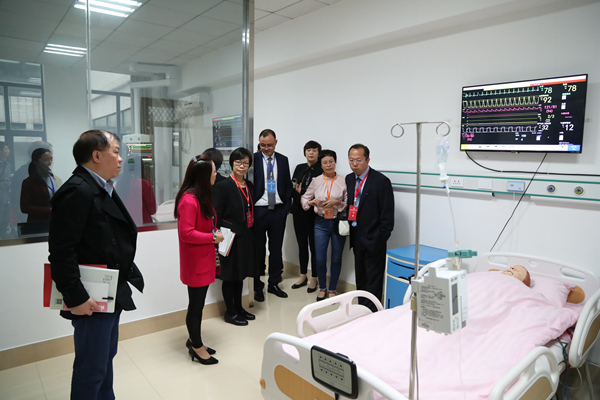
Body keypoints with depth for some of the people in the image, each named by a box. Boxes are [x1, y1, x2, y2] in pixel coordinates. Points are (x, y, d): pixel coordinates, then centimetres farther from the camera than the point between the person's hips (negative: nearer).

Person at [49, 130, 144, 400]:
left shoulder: (101, 188, 10)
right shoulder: (77, 191, -20)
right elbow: (61, 251, -24)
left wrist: (129, 275, 14)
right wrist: (76, 297, -24)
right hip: (92, 300, -10)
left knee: (106, 357, 24)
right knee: (92, 369, 5)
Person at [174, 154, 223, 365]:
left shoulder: (202, 196, 10)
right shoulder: (189, 200, -22)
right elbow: (186, 233, -25)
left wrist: (216, 232, 4)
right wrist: (212, 237, -18)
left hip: (205, 258, 10)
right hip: (195, 261, -10)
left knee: (198, 302, 20)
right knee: (196, 304, 6)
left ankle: (194, 340, 35)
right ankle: (197, 347, 22)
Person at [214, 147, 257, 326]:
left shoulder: (249, 185, 10)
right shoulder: (223, 186, -11)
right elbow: (217, 216, -13)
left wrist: (252, 235, 10)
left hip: (246, 238, 7)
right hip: (231, 239, -7)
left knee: (240, 274, 18)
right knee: (230, 276, 5)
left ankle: (239, 308, 32)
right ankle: (230, 312, 20)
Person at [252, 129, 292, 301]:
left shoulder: (283, 160, 8)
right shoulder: (253, 159, -4)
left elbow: (288, 184, 11)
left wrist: (287, 206, 3)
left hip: (278, 210, 4)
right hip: (259, 210, -3)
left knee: (276, 248, 12)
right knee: (258, 249, 6)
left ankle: (274, 283, 26)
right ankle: (257, 286, 19)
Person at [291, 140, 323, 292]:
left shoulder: (322, 170, -7)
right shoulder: (299, 168, 10)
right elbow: (292, 189, 8)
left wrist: (301, 192, -16)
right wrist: (300, 195, -11)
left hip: (313, 213, -5)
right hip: (299, 211, 5)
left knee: (314, 246, 4)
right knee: (302, 245, 14)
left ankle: (314, 279, 19)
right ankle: (303, 277, 27)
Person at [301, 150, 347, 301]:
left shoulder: (343, 181, -3)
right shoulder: (316, 181, 2)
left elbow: (348, 203, -2)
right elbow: (305, 198, 8)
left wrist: (337, 202, -19)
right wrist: (312, 202, -12)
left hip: (338, 223, -1)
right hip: (321, 223, 1)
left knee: (336, 259, 9)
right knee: (320, 259, 4)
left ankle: (333, 289, 27)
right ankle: (322, 288, 27)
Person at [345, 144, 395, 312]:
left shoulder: (381, 181, -13)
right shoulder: (349, 179, 7)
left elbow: (387, 214, -13)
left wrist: (381, 238, -14)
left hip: (373, 239, -7)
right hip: (357, 238, 7)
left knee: (373, 280, 1)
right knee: (360, 277, 18)